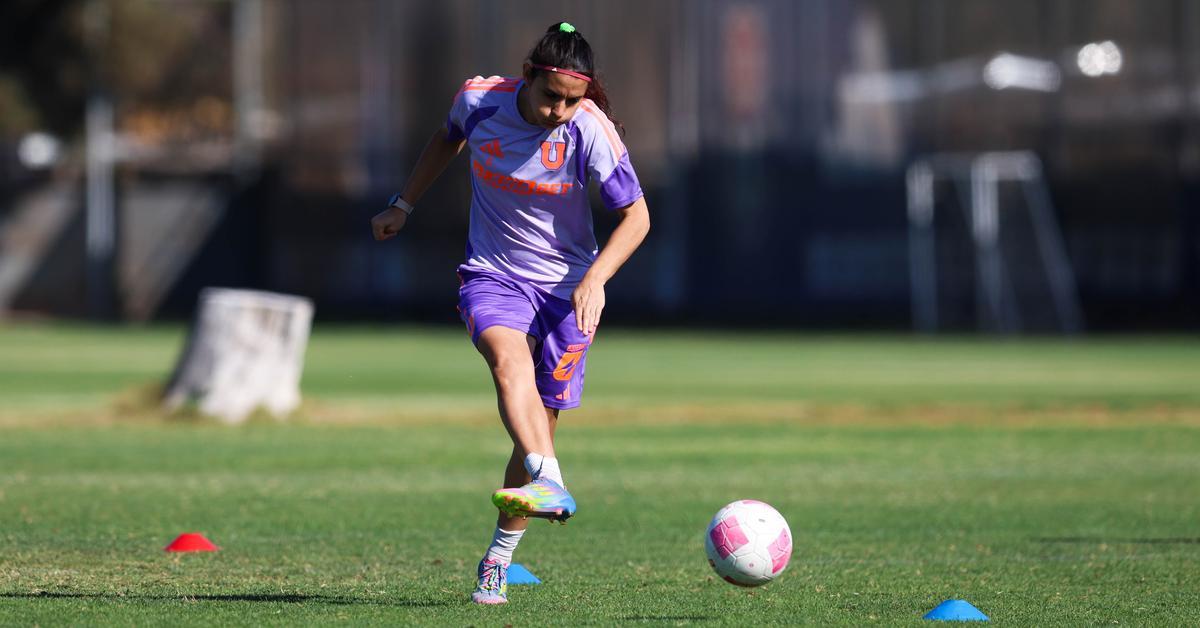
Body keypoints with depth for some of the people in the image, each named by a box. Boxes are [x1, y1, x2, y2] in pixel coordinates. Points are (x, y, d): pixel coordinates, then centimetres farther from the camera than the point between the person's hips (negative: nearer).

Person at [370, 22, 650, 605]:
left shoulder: (592, 130, -17)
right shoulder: (480, 99, -10)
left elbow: (636, 215, -12)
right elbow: (448, 137, 14)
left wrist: (595, 278, -27)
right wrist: (403, 205, 17)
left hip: (566, 287, 0)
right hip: (492, 277, 0)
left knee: (540, 426, 0)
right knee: (509, 359, -33)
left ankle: (497, 561, 16)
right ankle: (550, 487, -55)